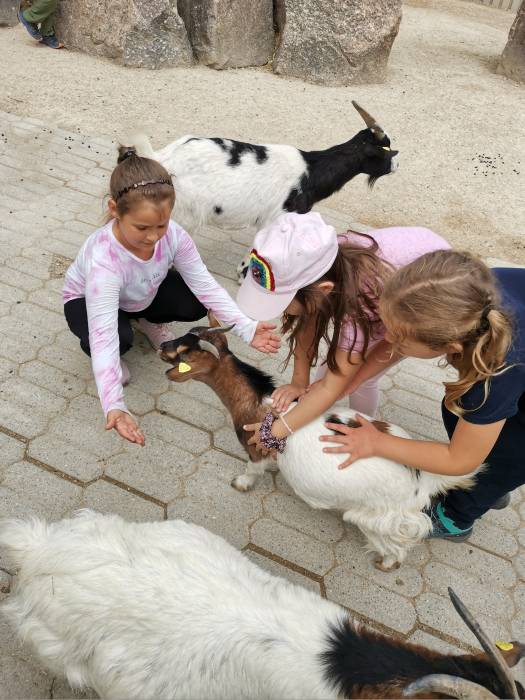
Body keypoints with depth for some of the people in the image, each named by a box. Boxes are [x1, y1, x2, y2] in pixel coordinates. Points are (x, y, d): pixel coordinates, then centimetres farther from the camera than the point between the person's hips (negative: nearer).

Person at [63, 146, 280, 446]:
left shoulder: (173, 234, -31)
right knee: (120, 339, -36)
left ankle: (149, 320, 14)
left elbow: (204, 284, -25)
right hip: (87, 299, -4)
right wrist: (114, 407, -58)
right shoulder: (103, 262, -44)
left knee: (196, 305, -19)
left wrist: (247, 328, -37)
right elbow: (104, 337, -48)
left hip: (143, 294, 4)